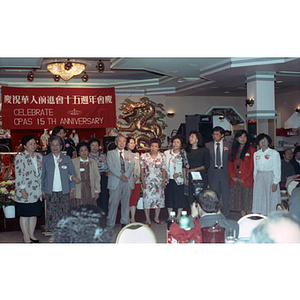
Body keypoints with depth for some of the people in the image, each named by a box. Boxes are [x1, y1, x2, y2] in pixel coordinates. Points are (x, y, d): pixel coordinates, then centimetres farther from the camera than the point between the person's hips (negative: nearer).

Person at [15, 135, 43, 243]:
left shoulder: (39, 157, 11)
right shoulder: (20, 157, -7)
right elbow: (19, 175, -12)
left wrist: (42, 188, 11)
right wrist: (23, 190, -16)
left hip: (37, 192, 6)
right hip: (25, 192, -6)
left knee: (34, 214, 11)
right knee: (25, 215, 2)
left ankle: (32, 235, 23)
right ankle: (26, 237, 11)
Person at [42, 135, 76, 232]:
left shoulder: (67, 158, 6)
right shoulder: (45, 159, 6)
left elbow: (72, 174, 7)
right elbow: (42, 175, 7)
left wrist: (72, 190, 2)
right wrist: (42, 190, 2)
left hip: (64, 191, 0)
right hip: (50, 192, 0)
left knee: (65, 213, 1)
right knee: (51, 214, 0)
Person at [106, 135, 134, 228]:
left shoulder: (129, 154, 17)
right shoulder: (110, 153, 8)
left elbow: (132, 166, 5)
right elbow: (110, 166, -5)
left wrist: (126, 175, -13)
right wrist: (120, 175, -16)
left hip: (128, 181, 3)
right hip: (115, 182, -3)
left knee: (126, 202, 7)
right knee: (113, 202, -6)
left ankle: (124, 222, 17)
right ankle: (110, 224, 0)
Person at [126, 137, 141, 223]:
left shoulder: (137, 154, 16)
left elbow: (139, 167, 14)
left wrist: (137, 177, 0)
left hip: (136, 180, 4)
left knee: (135, 198, 1)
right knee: (128, 199, -3)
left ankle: (133, 218, 6)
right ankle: (127, 218, 6)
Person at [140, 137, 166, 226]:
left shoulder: (162, 156, 3)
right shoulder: (144, 156, -1)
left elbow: (163, 169, 4)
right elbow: (142, 169, 0)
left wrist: (164, 181, 0)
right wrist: (143, 181, -5)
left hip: (159, 181, 2)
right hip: (148, 181, -2)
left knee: (159, 199, 7)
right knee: (147, 199, -2)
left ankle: (156, 217, 22)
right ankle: (147, 219, 8)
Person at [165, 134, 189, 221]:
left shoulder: (182, 153, 1)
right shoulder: (167, 153, 7)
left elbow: (184, 166, -2)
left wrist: (185, 178, -9)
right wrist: (166, 175, -2)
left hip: (179, 179, -2)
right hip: (169, 179, 2)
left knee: (180, 197, 1)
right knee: (169, 197, 6)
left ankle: (178, 217, 12)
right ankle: (170, 217, 16)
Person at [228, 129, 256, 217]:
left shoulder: (251, 150, -2)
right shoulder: (232, 150, 12)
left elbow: (252, 166, -6)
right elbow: (230, 164, 10)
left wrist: (244, 178, -11)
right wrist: (233, 176, -4)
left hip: (247, 180, -4)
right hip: (235, 180, 4)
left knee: (247, 201, -2)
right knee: (239, 201, 7)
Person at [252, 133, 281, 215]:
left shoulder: (274, 153, -5)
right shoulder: (256, 154, 9)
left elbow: (277, 169, -7)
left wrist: (275, 183, -12)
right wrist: (255, 180, 7)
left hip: (270, 178, -4)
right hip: (259, 178, 5)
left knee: (271, 199, -2)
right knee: (259, 199, 4)